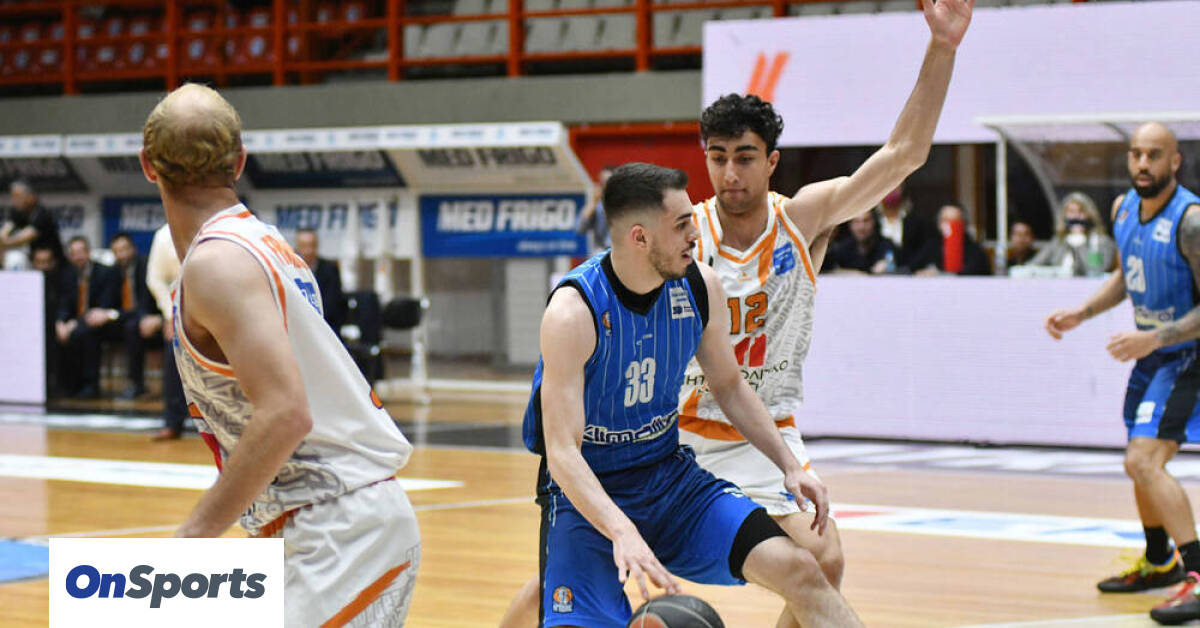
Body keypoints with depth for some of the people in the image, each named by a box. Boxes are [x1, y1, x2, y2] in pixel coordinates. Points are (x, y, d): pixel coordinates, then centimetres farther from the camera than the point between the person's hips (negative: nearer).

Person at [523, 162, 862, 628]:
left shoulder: (700, 286, -6)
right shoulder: (573, 312, -25)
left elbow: (729, 386, 12)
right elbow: (562, 451, -30)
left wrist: (789, 465, 2)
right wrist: (622, 533, -44)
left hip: (672, 477, 5)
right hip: (588, 493, -5)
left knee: (799, 570, -11)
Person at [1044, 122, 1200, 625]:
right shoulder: (1123, 208, 2)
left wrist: (1155, 337, -33)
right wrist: (1081, 314, 8)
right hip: (1151, 351, 9)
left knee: (1144, 461, -21)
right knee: (1141, 463, 20)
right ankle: (1159, 561, 41)